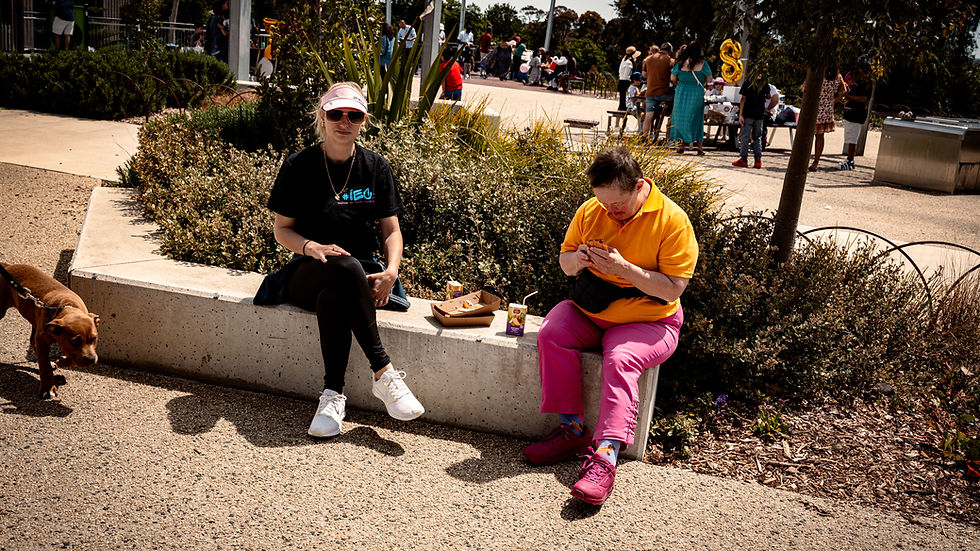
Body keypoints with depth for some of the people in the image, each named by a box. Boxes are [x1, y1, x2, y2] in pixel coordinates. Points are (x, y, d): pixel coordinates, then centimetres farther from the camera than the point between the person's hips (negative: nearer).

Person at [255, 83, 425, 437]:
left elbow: (391, 230, 6)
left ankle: (333, 394, -33)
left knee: (332, 298, -37)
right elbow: (281, 229, 4)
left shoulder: (376, 167, 7)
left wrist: (391, 270, -14)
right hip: (308, 274, -1)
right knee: (345, 266, -38)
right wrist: (312, 247, -18)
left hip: (359, 276, 1)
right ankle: (384, 373, -37)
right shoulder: (299, 166, 2)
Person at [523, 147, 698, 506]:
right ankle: (572, 430, -18)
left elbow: (673, 289, -18)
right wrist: (577, 260, -14)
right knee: (552, 334, -23)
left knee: (621, 360, -33)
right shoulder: (590, 210, 0)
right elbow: (564, 262, 11)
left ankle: (605, 455, -40)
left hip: (646, 321, -5)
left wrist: (623, 267, -26)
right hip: (588, 312, 5)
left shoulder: (672, 221, -14)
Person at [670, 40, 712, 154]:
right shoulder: (702, 64, -8)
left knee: (681, 117, 11)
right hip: (697, 93, -1)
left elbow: (672, 78, 1)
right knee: (696, 119, 8)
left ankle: (681, 145, 9)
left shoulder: (680, 62, -5)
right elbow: (709, 78, 0)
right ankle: (700, 147, 8)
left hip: (681, 93, 1)